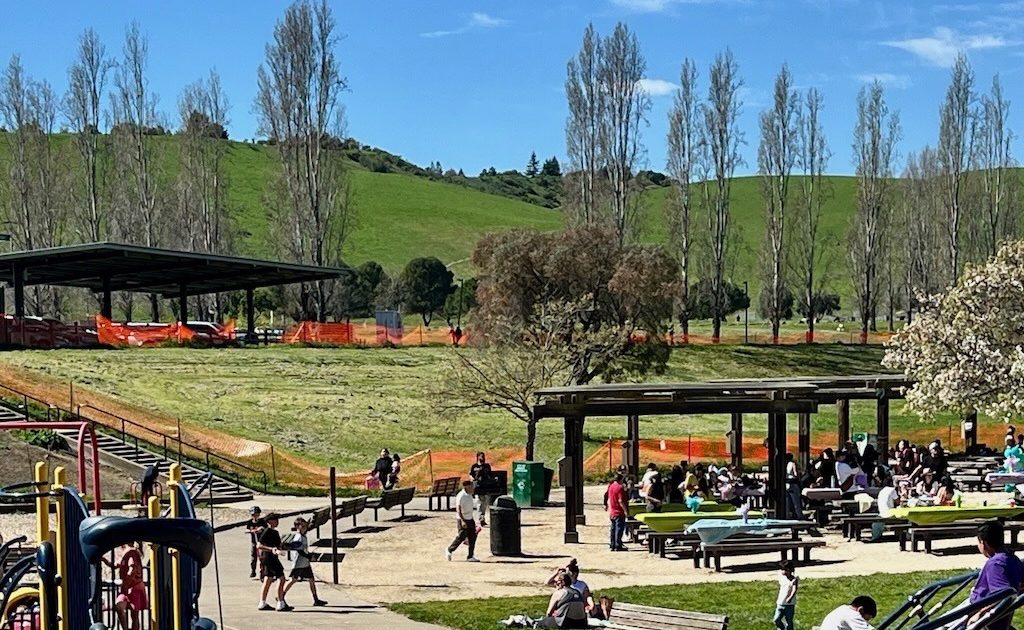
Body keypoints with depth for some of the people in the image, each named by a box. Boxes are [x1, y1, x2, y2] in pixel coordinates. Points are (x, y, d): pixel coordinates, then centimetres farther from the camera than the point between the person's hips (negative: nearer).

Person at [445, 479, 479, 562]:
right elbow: (458, 509, -23)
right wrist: (462, 521, -30)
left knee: (472, 537, 3)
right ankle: (449, 550, 16)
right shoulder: (461, 496, -19)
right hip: (462, 520, -8)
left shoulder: (469, 495, 9)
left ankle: (470, 556, 7)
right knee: (461, 536, -5)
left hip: (470, 519, 8)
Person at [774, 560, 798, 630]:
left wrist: (790, 598, -39)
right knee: (776, 620, -7)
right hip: (780, 604, 4)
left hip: (790, 605, -4)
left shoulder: (794, 579, -11)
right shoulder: (782, 578, 4)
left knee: (789, 622, 4)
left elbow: (794, 590, -24)